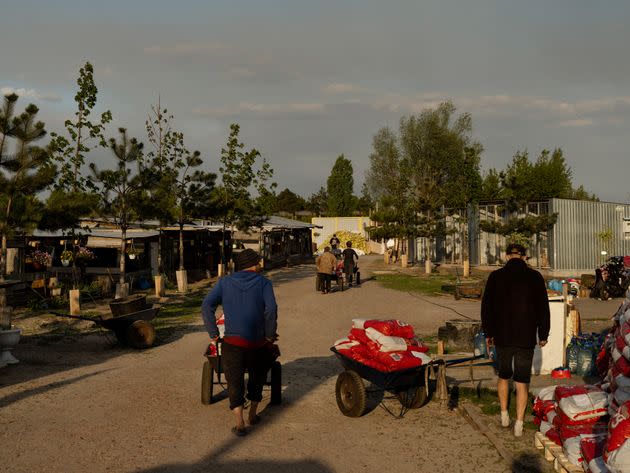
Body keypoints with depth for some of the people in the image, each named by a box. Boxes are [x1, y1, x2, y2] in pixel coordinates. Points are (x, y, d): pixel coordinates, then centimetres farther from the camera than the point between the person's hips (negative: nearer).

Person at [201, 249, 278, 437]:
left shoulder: (225, 282, 8)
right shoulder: (263, 283, 3)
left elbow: (207, 306, -4)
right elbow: (271, 309, -12)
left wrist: (213, 333, 1)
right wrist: (270, 334, -2)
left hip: (233, 342, 0)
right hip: (258, 342, 0)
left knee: (235, 382, 5)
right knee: (257, 378, 22)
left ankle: (239, 423, -6)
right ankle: (253, 414, 30)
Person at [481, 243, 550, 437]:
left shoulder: (495, 277, -2)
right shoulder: (535, 277, -4)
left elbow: (486, 306, 2)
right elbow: (543, 308, 1)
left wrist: (488, 332, 12)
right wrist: (543, 334, 10)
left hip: (502, 336, 1)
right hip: (526, 337, -1)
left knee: (503, 375, 20)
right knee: (522, 381, 5)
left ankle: (504, 415, 26)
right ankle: (519, 424, 5)